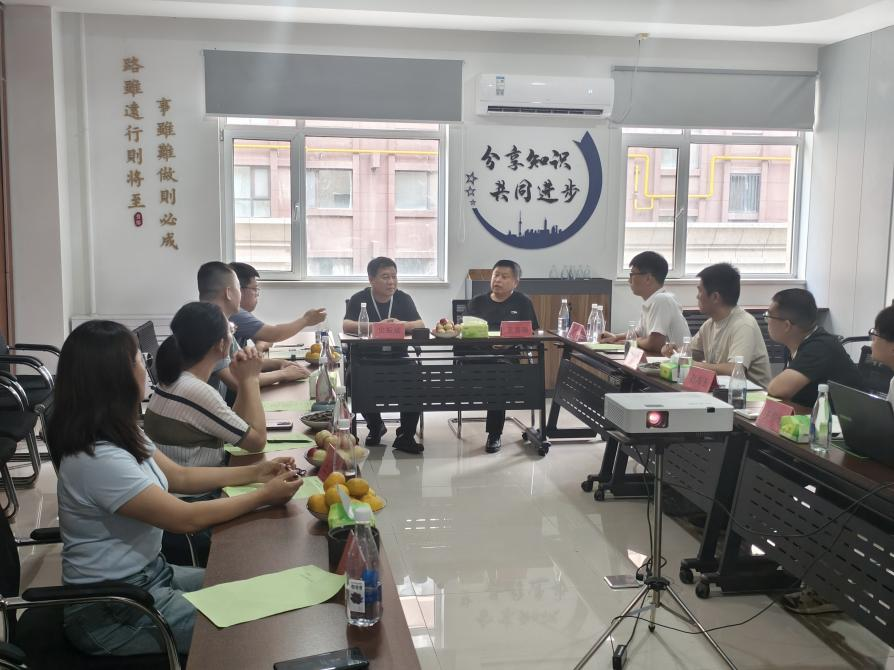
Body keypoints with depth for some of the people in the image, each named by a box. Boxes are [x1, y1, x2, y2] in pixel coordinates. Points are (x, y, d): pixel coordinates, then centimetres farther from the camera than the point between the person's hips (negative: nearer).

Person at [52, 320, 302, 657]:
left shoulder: (121, 436, 1)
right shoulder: (99, 460, -30)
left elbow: (181, 477, 12)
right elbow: (187, 518, -25)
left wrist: (255, 472, 4)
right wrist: (265, 496, -14)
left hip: (146, 574, 9)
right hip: (107, 610, -9)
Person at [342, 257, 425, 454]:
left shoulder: (403, 299, 8)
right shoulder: (359, 299, 1)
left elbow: (421, 325, -4)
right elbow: (346, 325, -16)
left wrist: (402, 324, -26)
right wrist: (378, 326, -31)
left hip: (398, 358, 1)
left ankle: (405, 435, -10)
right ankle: (375, 426, 1)